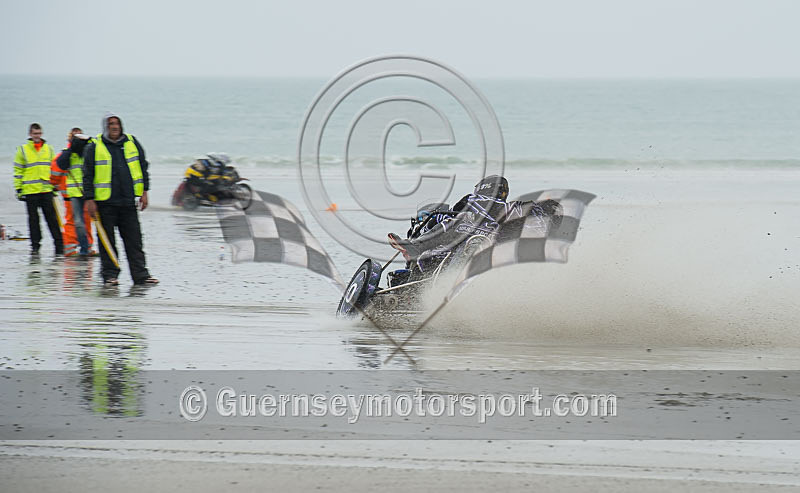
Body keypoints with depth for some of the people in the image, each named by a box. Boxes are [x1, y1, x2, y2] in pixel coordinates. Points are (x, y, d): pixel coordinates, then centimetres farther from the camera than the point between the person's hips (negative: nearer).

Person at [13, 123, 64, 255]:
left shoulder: (48, 149, 11)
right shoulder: (23, 150, 3)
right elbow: (18, 171, 4)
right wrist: (18, 189, -1)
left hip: (46, 189, 1)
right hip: (30, 190, -1)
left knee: (51, 217, 1)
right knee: (33, 219, 3)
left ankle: (59, 244, 5)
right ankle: (35, 245, 9)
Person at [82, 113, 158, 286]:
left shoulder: (132, 142, 9)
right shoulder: (94, 147, -1)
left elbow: (142, 167, 16)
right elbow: (88, 175, -1)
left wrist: (144, 192, 10)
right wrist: (89, 199, -7)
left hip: (128, 202, 3)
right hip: (105, 202, -3)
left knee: (134, 240, 3)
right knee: (107, 241, 2)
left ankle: (140, 275, 4)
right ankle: (110, 275, 8)